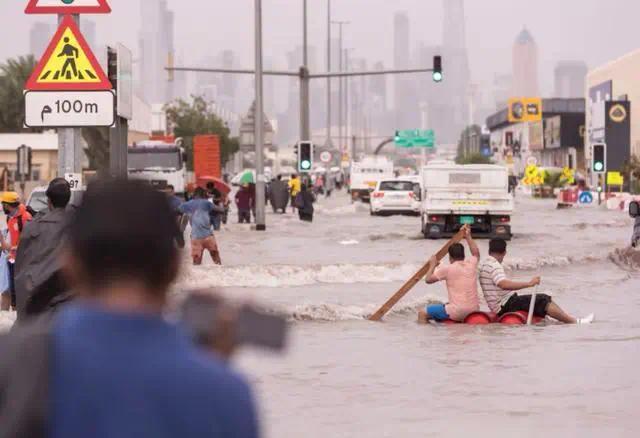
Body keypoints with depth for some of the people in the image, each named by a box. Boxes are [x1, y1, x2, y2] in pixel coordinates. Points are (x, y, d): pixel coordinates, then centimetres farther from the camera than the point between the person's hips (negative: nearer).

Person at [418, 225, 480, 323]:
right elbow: (476, 253, 31)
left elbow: (429, 279, 4)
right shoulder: (471, 264, 7)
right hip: (474, 311, 7)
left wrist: (433, 265, 19)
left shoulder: (447, 269, -7)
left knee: (423, 314, 4)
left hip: (457, 313, -7)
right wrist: (468, 237, 35)